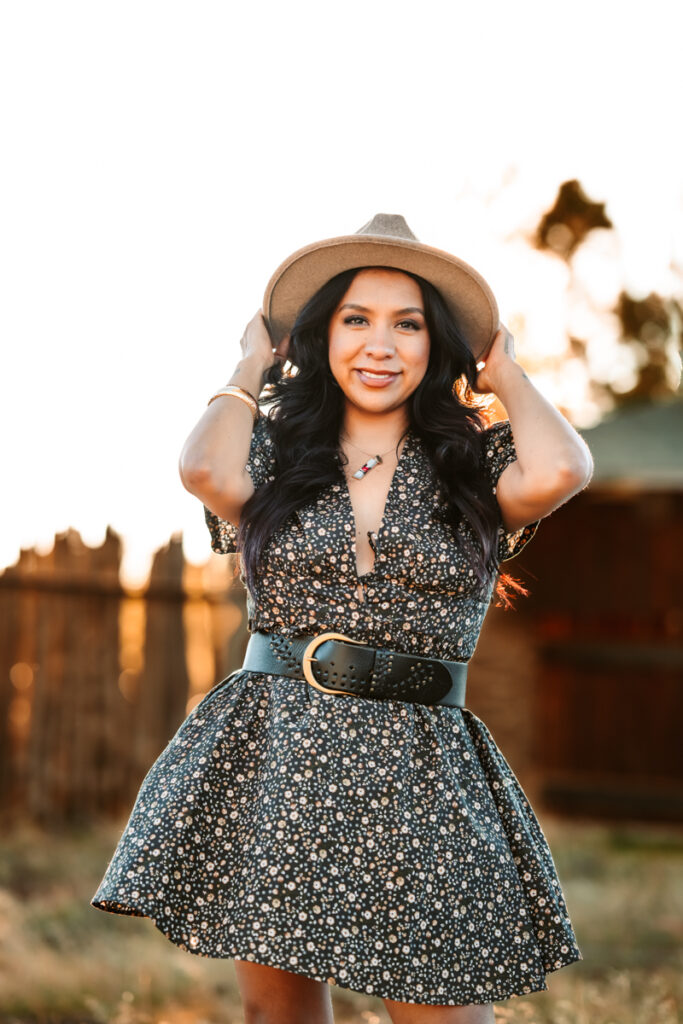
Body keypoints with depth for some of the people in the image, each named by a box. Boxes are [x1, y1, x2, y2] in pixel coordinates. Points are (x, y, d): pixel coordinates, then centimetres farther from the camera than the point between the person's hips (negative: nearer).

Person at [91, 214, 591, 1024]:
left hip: (419, 768, -1)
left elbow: (557, 472, -16)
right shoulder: (277, 455, 8)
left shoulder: (475, 467, 6)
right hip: (269, 752, 1)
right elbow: (206, 471, -15)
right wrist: (251, 367, 4)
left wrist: (505, 373, 3)